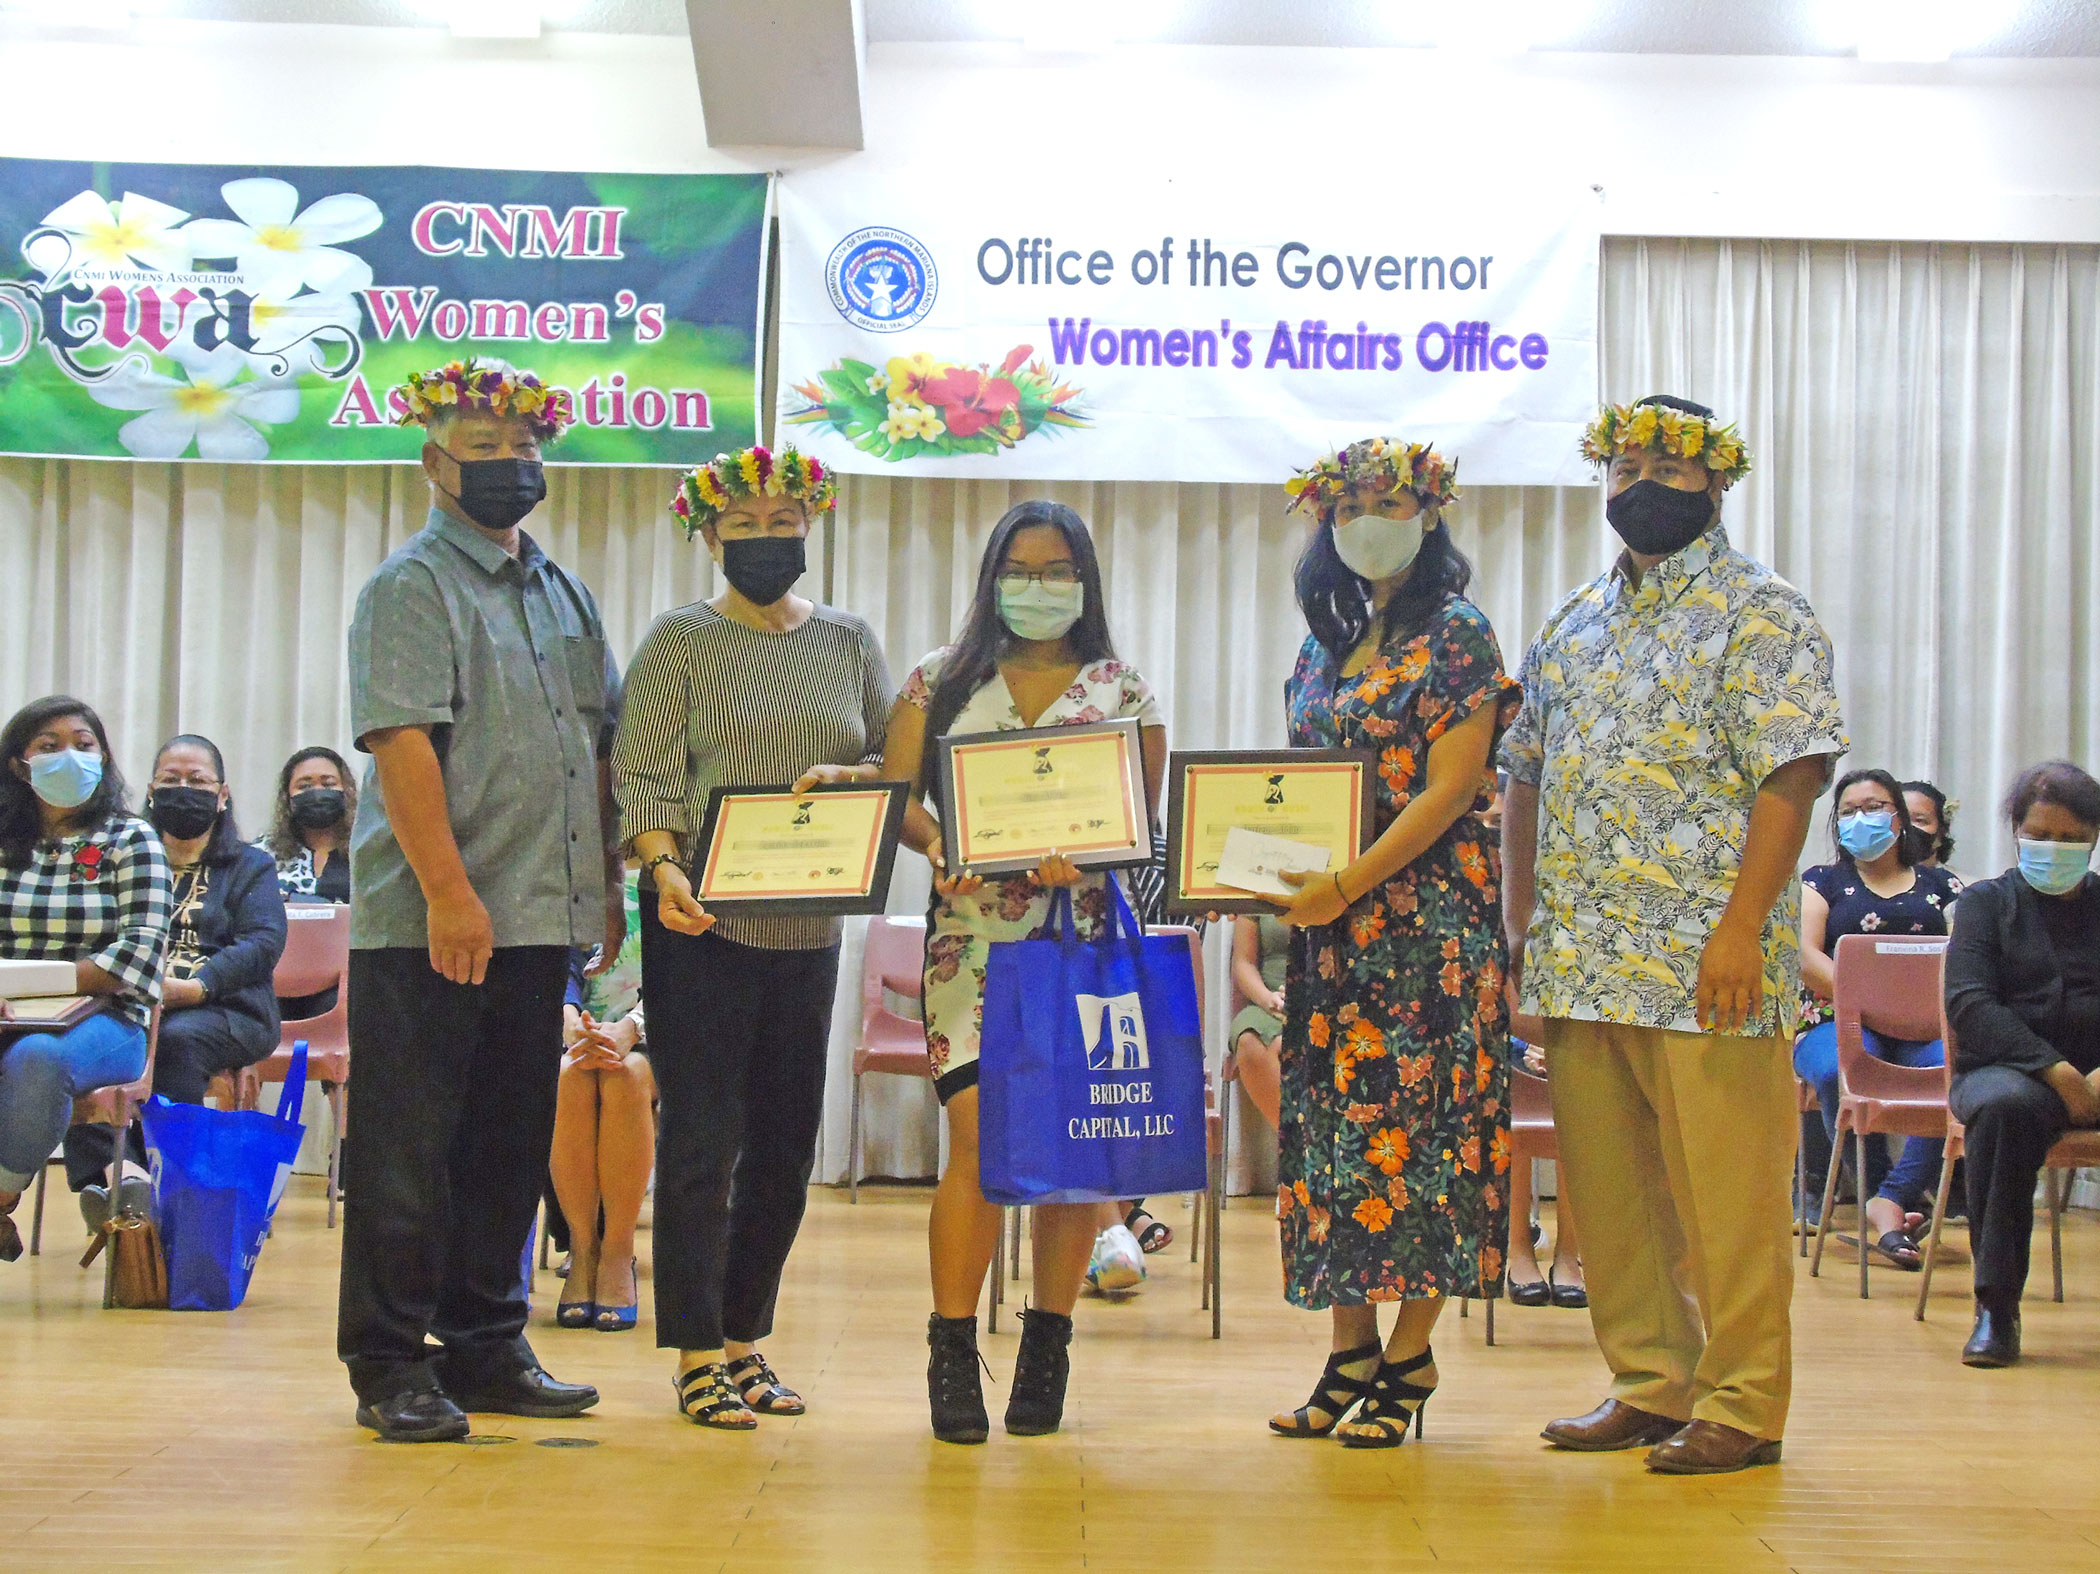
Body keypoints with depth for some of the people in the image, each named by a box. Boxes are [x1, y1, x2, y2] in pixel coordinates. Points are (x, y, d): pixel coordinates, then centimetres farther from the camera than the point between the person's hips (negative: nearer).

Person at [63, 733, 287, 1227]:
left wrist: (189, 987, -18)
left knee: (177, 1039, -37)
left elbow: (264, 944, -1)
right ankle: (120, 1169, -48)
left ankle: (164, 1184, -37)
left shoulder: (250, 866, 19)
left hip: (221, 1011, -2)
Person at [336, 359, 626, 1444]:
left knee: (509, 1145, 11)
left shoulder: (564, 594, 18)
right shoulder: (412, 587, -5)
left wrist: (606, 885, 14)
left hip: (539, 916, 7)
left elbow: (599, 747, 20)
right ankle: (391, 1364, 6)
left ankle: (485, 1346, 20)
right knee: (408, 1148, -1)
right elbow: (402, 743, -15)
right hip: (427, 920, -7)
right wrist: (448, 893, -21)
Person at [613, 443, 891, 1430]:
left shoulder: (848, 641, 12)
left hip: (808, 928, 4)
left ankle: (745, 1341, 21)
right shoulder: (682, 640, 0)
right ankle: (697, 1356, 3)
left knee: (786, 1143, 8)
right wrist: (664, 870, -22)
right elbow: (644, 773, -7)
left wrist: (850, 775, -11)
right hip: (702, 921, -4)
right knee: (703, 1136, -5)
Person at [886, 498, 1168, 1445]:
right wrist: (936, 847, -15)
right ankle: (952, 1353, -7)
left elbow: (1145, 820, 5)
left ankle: (1047, 1348, 12)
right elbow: (894, 791, 5)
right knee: (978, 1134, -13)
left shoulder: (1123, 691, 11)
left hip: (1086, 934, 1)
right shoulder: (942, 680, 12)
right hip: (974, 934, -1)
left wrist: (1084, 859, -15)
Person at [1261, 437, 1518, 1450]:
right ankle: (1349, 1349, 11)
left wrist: (1346, 884, -19)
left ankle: (1409, 1357, 0)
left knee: (1416, 1115, -6)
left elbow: (1450, 787, -12)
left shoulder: (1457, 637, -4)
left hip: (1425, 917, -7)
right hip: (1330, 923, 7)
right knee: (1328, 1121, 5)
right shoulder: (1323, 649, 16)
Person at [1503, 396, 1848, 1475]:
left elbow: (1792, 776, -11)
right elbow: (1527, 775, 21)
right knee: (1606, 1189, 11)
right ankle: (1651, 1386, 22)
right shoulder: (1574, 625, 18)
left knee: (1724, 1190, -3)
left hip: (1703, 966, -7)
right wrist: (1521, 920, 13)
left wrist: (1741, 929, -19)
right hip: (1580, 961, 7)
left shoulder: (1759, 614, -3)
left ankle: (1742, 1406, 7)